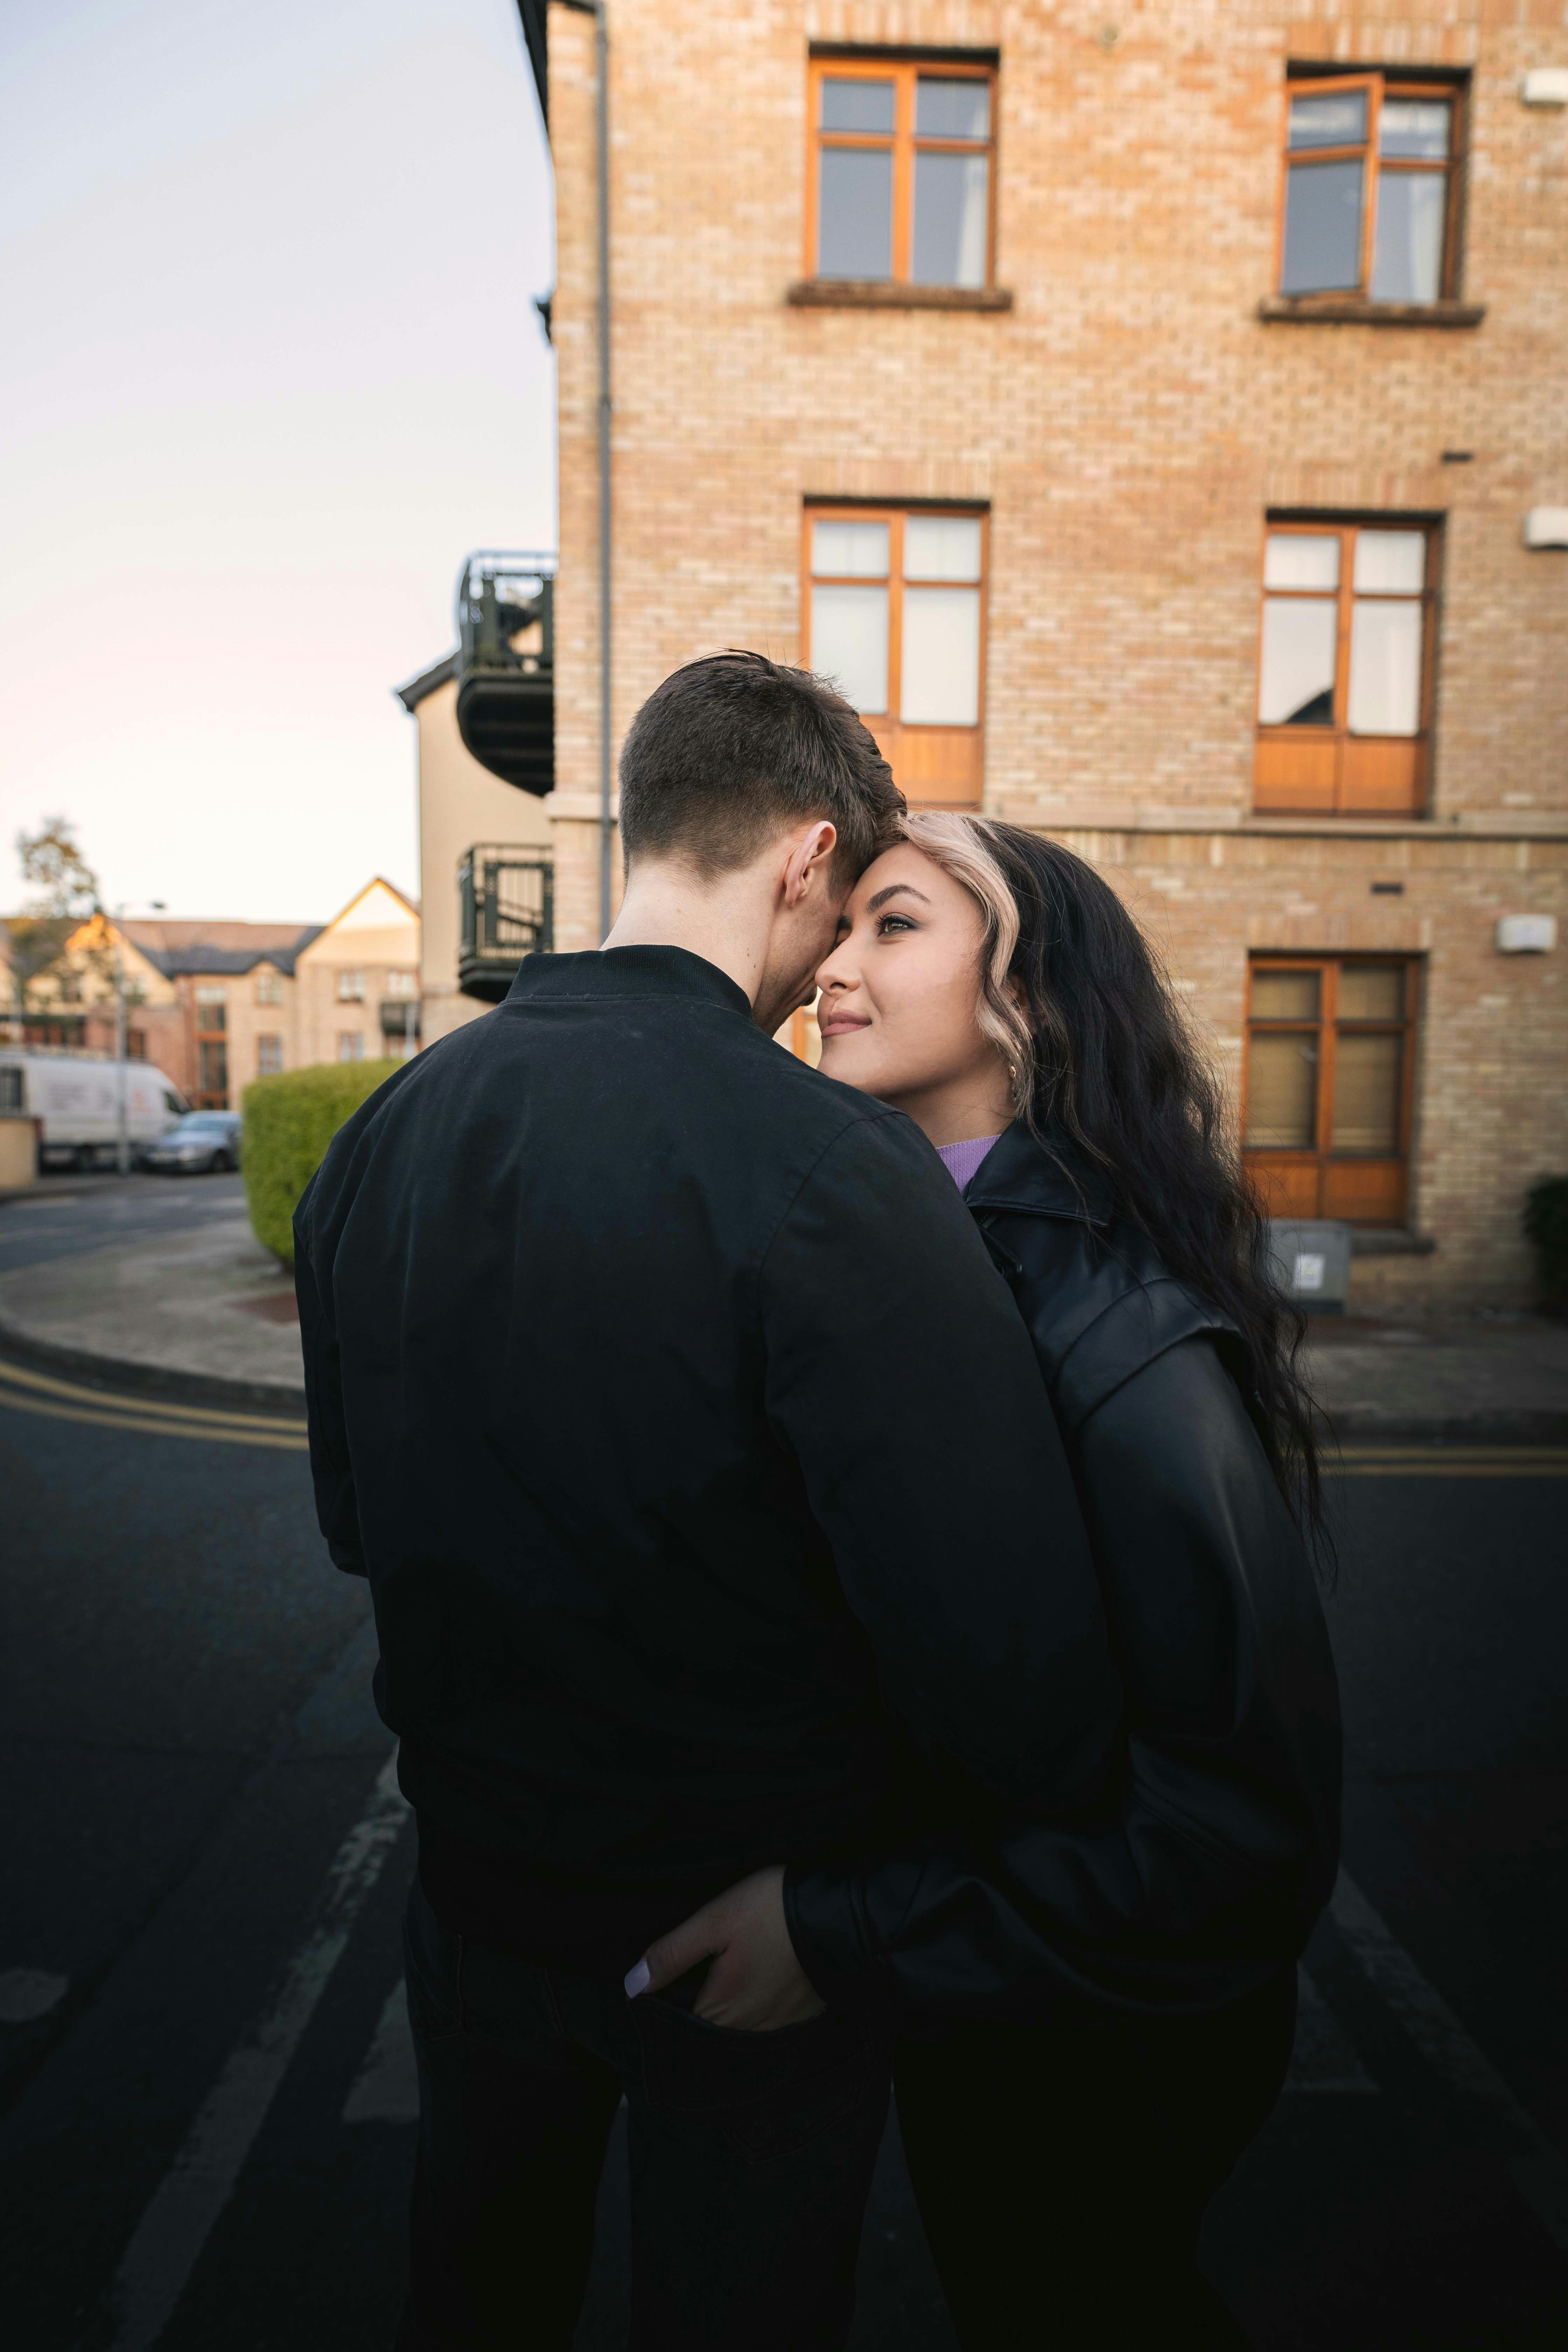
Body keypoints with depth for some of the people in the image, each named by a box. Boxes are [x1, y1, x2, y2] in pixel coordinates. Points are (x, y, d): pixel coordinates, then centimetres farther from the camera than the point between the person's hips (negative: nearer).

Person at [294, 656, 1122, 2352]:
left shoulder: (382, 1135, -9)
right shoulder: (828, 1167, -30)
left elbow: (360, 1524, 3)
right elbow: (1008, 1654, -33)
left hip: (476, 1881, 6)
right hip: (751, 1926, -5)